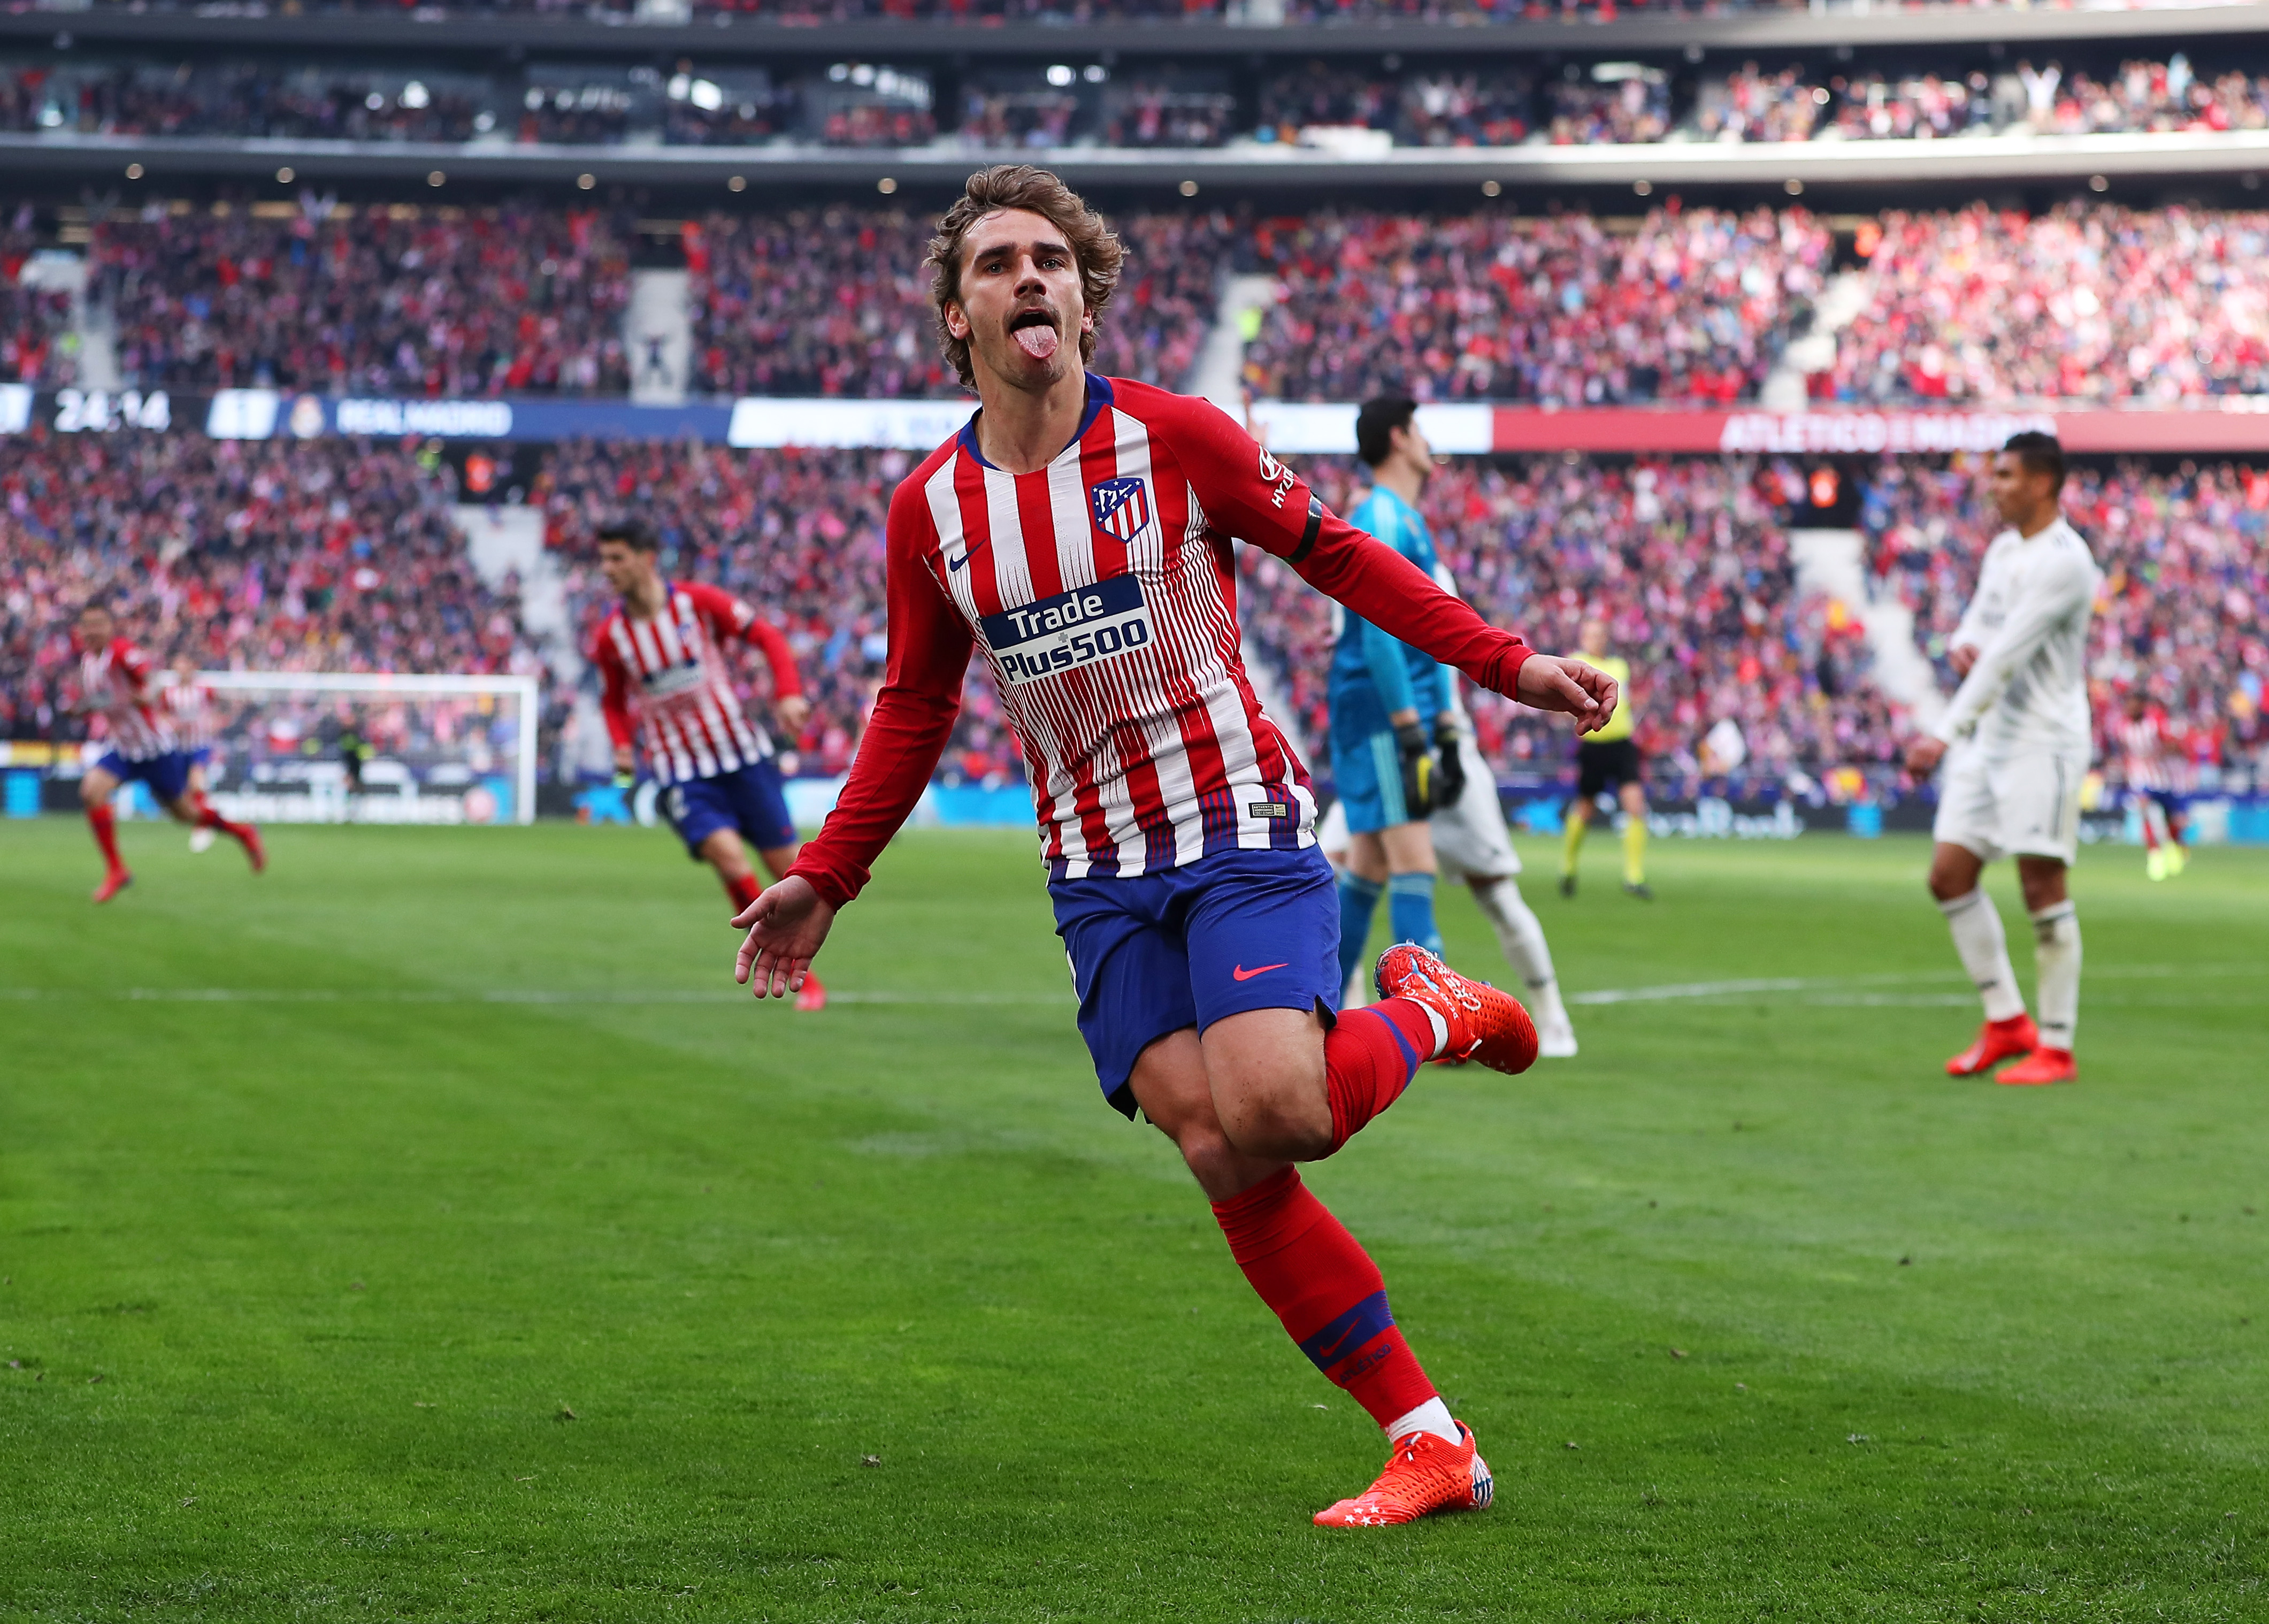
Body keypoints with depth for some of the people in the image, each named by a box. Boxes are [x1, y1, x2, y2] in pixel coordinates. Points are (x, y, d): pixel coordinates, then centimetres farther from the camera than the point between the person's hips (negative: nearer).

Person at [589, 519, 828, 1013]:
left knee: (785, 863, 1)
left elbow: (768, 637, 1)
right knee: (726, 852, -24)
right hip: (681, 776, 0)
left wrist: (788, 694, -13)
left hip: (743, 756, 0)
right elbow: (614, 700, 17)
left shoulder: (698, 601, -7)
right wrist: (622, 745, -2)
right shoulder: (611, 637, 0)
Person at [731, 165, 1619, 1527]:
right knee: (1217, 1151, -11)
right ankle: (1431, 1445, -3)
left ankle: (1426, 1013, 10)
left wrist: (1506, 663, -3)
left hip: (1242, 827, -3)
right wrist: (824, 881, 13)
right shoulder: (930, 508, 3)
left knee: (1267, 1112, -25)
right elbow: (915, 711, 16)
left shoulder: (1174, 438, -7)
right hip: (1100, 875, 3)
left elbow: (1336, 555, 3)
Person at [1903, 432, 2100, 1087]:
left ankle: (2056, 1047, 1)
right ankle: (2005, 1020, 15)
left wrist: (1944, 734, -27)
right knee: (1950, 875, 4)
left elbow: (2009, 654, -23)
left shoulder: (2064, 560, -16)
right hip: (1987, 738, 9)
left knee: (2042, 888, -7)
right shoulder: (2003, 549, 13)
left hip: (2043, 743, -9)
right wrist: (1961, 645, -6)